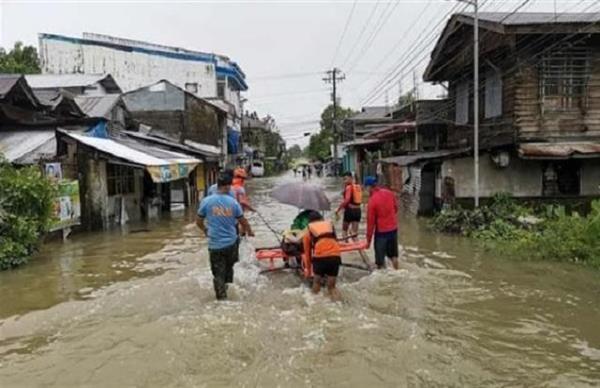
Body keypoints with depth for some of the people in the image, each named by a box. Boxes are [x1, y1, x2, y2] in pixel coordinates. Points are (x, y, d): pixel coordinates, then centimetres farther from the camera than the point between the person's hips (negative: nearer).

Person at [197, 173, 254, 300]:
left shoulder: (206, 201, -8)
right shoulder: (233, 202, -7)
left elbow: (199, 222, 3)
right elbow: (243, 221, 3)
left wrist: (205, 230, 24)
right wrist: (250, 232, 23)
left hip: (215, 244, -1)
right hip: (231, 243, 1)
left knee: (218, 273, 9)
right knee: (229, 266, 26)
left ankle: (222, 297, 11)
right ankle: (225, 284, 38)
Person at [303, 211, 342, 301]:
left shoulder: (308, 232, 20)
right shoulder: (330, 224, 25)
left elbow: (307, 252, 26)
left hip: (320, 257, -1)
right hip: (335, 256, 2)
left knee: (316, 282, 21)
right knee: (331, 285, 15)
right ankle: (334, 294, -8)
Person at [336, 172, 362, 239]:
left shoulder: (349, 187, -13)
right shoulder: (359, 187, 9)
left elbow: (346, 200, -25)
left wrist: (338, 210, -23)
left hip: (349, 210, -6)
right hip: (358, 210, 6)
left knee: (345, 230, 14)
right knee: (354, 232, 8)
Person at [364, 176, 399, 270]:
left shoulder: (372, 200, -19)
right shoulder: (389, 193, -3)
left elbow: (370, 222, -14)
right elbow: (396, 208, 11)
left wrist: (368, 239, -6)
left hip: (381, 231, -6)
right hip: (394, 228, 6)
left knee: (380, 259, 5)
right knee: (393, 255, 21)